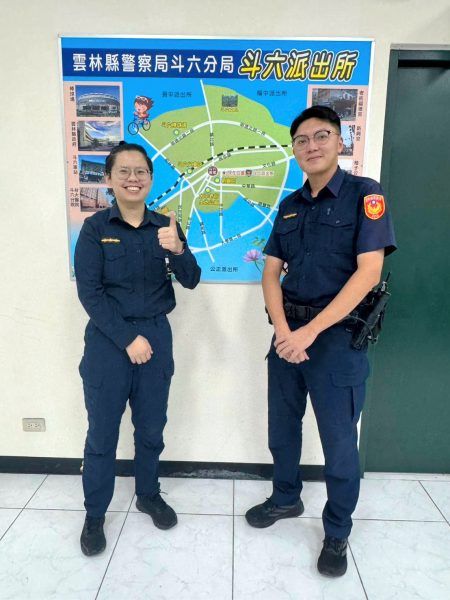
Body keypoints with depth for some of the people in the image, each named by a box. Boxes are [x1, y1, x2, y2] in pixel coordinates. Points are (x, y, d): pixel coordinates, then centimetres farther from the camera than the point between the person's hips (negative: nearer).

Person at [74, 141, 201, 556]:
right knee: (102, 432, 8)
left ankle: (149, 494, 38)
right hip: (108, 339, -2)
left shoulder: (165, 226, 1)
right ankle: (95, 513, 29)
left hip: (156, 336, 3)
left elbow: (191, 281, -7)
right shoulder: (95, 228, -6)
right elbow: (89, 292, -10)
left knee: (151, 427, 15)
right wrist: (127, 338, -14)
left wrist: (177, 249, -28)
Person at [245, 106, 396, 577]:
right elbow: (271, 274, 7)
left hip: (337, 334, -5)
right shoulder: (289, 206, 10)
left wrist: (311, 331, -19)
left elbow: (368, 272, -16)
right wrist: (283, 329, -10)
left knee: (338, 440, 8)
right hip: (288, 331, 6)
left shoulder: (364, 194, -6)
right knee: (282, 426, 17)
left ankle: (337, 533, 31)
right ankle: (286, 498, 42)